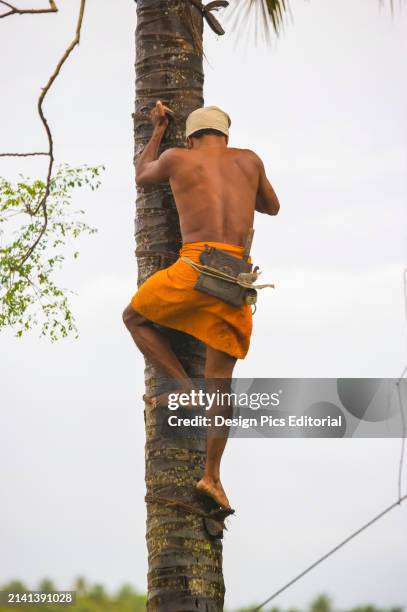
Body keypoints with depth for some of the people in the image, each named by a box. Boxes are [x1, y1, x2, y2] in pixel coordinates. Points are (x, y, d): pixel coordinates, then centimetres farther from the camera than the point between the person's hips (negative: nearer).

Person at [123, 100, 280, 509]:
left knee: (135, 319, 22)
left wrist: (158, 130, 47)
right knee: (221, 378, 7)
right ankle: (212, 476, -1)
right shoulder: (248, 159, 21)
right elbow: (272, 207, 38)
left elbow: (142, 177, 37)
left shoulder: (176, 158, 14)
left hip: (196, 267, -3)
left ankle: (184, 389, 4)